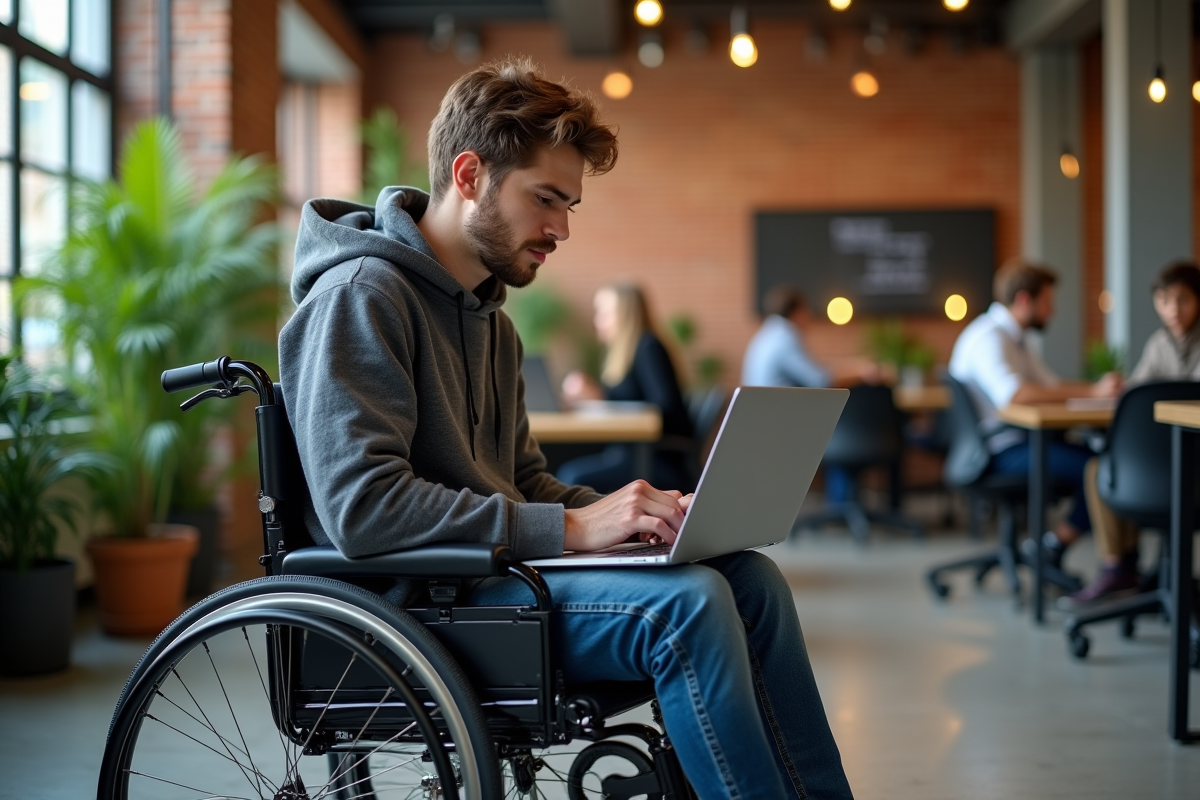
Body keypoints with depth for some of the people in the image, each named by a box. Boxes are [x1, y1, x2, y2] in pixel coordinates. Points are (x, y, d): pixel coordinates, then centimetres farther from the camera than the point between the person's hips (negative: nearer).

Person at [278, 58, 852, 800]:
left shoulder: (490, 318, 18)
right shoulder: (362, 294, -12)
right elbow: (362, 507, -22)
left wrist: (628, 510, 0)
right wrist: (569, 528, -22)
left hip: (491, 566, 9)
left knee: (750, 576, -5)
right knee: (687, 600, -25)